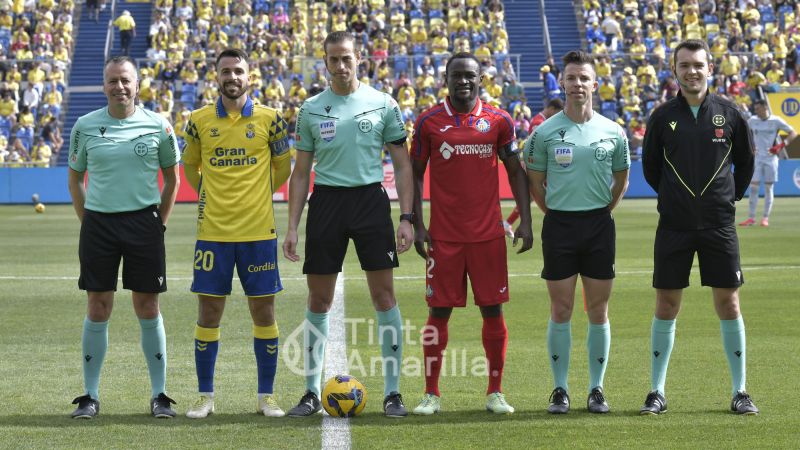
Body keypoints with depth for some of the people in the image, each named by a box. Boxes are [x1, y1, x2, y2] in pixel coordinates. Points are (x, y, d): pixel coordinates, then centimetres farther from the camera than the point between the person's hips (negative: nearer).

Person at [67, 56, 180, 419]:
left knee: (148, 308, 2)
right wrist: (87, 221, 7)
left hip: (144, 222, -1)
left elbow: (172, 178, 11)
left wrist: (160, 222, 6)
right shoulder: (85, 126, 3)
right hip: (98, 222, 1)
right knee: (98, 308, 2)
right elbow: (75, 178, 14)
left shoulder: (158, 126, 0)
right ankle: (90, 396, 10)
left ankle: (159, 394, 10)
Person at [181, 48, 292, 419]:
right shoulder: (199, 121, 3)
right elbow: (190, 165, 17)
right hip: (213, 231, 1)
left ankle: (266, 396, 13)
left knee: (263, 310, 3)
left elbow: (283, 167, 12)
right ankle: (205, 396, 12)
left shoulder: (269, 119, 0)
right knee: (209, 311, 2)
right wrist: (208, 194, 11)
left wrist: (257, 193, 11)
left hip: (259, 230, 0)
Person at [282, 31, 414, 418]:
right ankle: (311, 392, 13)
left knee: (384, 296, -3)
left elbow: (402, 165, 5)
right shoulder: (311, 110, 7)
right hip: (326, 201, 1)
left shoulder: (382, 104, 3)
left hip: (371, 199, -1)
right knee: (318, 300, 4)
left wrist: (406, 218, -3)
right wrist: (292, 227, 4)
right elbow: (301, 172, 11)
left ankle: (392, 392, 4)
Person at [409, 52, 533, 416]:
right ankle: (431, 394, 8)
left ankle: (495, 392, 11)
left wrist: (525, 220, 1)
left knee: (493, 309, 3)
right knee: (439, 311, 0)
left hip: (488, 233, 1)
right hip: (443, 235, -1)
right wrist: (417, 225, -1)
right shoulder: (429, 122, 2)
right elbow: (415, 174, 6)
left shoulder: (498, 121, 4)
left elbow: (515, 171, 9)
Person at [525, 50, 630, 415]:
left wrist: (601, 213, 10)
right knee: (561, 310, 2)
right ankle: (560, 390, 9)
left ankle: (596, 390, 13)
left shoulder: (613, 132, 3)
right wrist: (558, 214, 5)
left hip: (599, 224, 1)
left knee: (598, 311, 4)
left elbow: (621, 180, 14)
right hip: (559, 225, -1)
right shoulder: (545, 132, -1)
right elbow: (535, 182, 7)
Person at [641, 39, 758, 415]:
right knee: (666, 305, 3)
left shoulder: (729, 114, 2)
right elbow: (650, 166, 12)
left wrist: (729, 198, 12)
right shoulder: (663, 117, 2)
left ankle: (740, 391, 9)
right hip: (673, 226, 0)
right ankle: (657, 392, 10)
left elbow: (745, 162, 13)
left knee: (728, 303, 1)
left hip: (719, 225, 0)